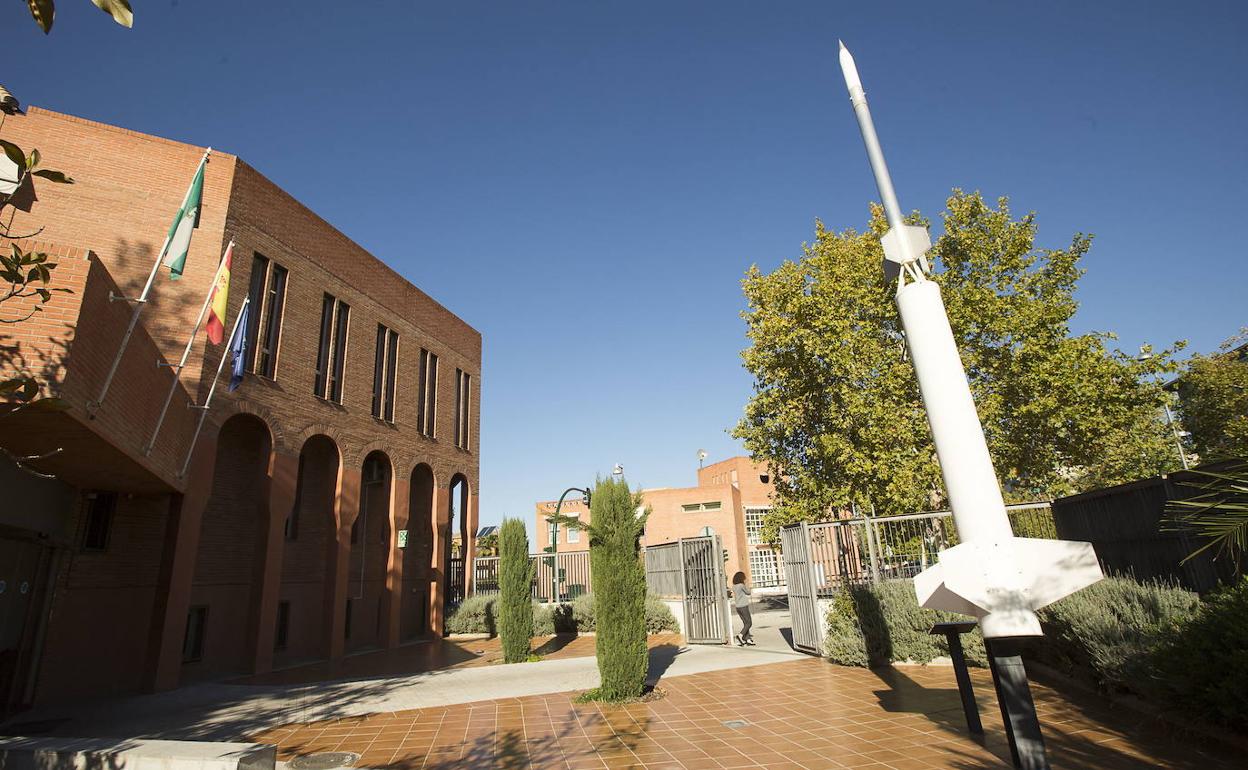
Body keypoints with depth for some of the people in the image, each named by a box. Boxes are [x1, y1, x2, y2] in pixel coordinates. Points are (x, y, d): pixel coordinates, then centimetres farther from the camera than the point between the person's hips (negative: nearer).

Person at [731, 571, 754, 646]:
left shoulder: (734, 587, 7)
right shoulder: (741, 585, -15)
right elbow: (748, 592, -3)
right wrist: (746, 585, 8)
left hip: (738, 607, 8)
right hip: (743, 606, -8)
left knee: (745, 623, 12)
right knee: (749, 623, 1)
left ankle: (748, 639, 11)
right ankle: (740, 635, -12)